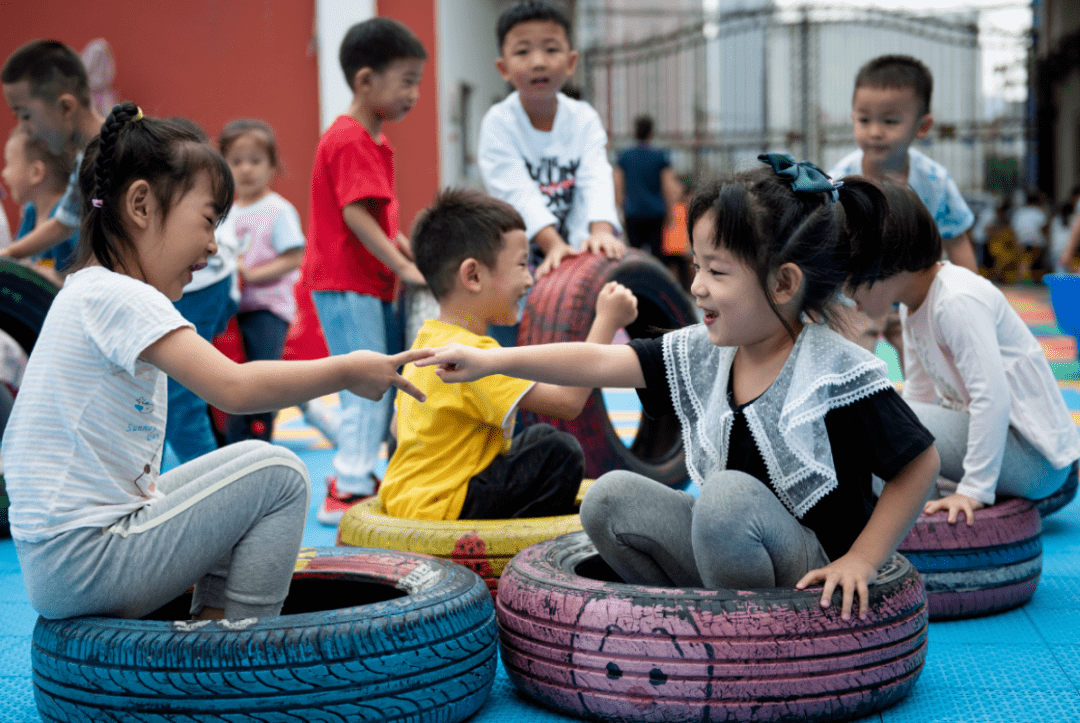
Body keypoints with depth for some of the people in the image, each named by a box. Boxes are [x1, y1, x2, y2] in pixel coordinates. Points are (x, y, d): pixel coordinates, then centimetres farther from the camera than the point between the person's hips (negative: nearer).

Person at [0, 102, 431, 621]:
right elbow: (233, 388, -26)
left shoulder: (88, 292, 16)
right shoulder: (119, 298, -16)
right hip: (83, 570, -10)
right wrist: (347, 371, -15)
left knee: (234, 480, 23)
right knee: (278, 475, -8)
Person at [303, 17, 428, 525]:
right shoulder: (350, 141, -16)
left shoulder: (371, 140, 16)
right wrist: (403, 267, -24)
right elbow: (355, 216, -24)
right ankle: (349, 492, -3)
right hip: (345, 284, -11)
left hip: (369, 283, 11)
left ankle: (352, 474, 25)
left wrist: (405, 248, 12)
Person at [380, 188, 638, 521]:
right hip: (439, 512, -11)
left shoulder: (429, 340, 8)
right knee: (560, 451, -18)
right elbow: (567, 400, -27)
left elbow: (399, 427, 17)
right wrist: (607, 320, -17)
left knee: (538, 437, 23)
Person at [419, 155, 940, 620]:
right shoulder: (705, 353, 0)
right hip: (730, 557, 7)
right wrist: (491, 361, -5)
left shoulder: (839, 374, -19)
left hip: (814, 579, -6)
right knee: (610, 498, -5)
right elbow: (602, 363, -1)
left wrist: (861, 560, -15)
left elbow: (920, 463, -13)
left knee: (731, 494, -33)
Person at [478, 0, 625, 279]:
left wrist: (601, 231, -36)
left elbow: (596, 180, -15)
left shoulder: (584, 119, 0)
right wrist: (553, 244, -36)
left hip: (578, 250, 2)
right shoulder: (498, 123, -9)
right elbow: (518, 193, -20)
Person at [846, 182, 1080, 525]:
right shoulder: (914, 303, 7)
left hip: (1035, 458, -10)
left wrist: (974, 490, -28)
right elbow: (919, 392, 15)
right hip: (993, 430, 10)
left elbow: (992, 397, -29)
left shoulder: (958, 301, -22)